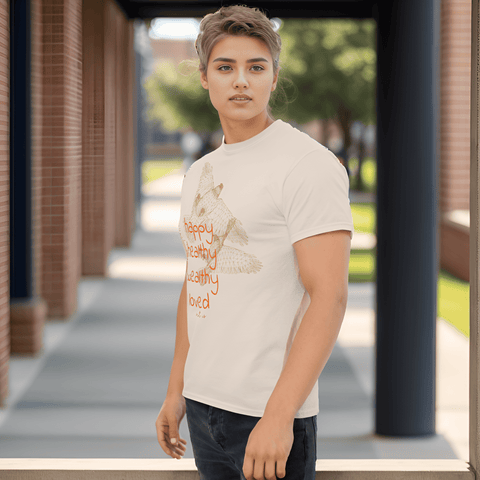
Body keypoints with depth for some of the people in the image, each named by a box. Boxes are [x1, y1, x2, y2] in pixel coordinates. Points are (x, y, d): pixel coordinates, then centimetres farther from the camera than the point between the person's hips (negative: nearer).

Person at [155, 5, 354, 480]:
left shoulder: (309, 164, -11)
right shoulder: (199, 173, 13)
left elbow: (329, 297, -18)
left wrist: (278, 416, -24)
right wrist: (175, 391, 18)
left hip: (270, 408, -7)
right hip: (202, 402, 7)